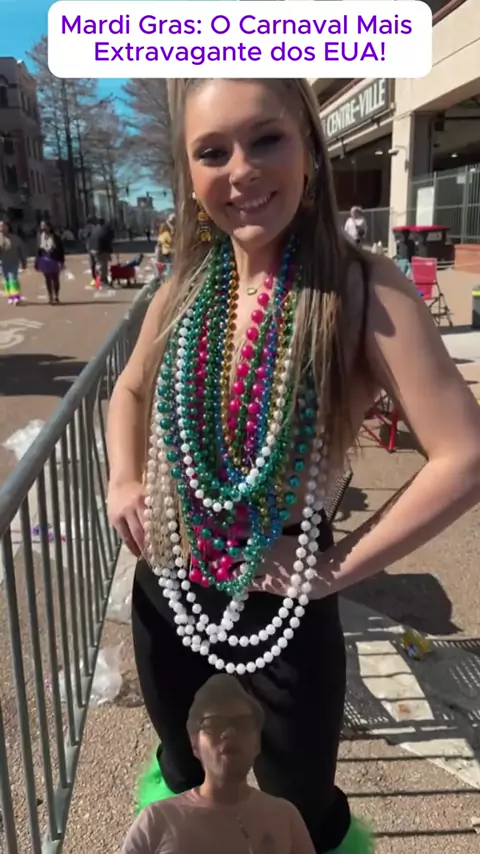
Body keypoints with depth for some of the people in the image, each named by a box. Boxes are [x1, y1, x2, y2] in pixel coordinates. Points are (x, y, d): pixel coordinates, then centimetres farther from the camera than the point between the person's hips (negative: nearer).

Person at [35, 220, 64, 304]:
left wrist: (61, 261, -7)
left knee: (55, 279, 6)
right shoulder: (40, 237, 0)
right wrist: (37, 263, 3)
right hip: (44, 260, 2)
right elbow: (38, 250, 3)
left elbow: (61, 250, -4)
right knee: (48, 280, 7)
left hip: (54, 260, -2)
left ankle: (56, 297, 19)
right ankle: (50, 297, 14)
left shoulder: (55, 237, -6)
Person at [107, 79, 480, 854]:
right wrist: (124, 481, -2)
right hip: (164, 595, 5)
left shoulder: (362, 292, -18)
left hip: (281, 612, -4)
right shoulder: (183, 291, -3)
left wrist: (336, 570, -19)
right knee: (182, 778, 30)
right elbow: (130, 390, 15)